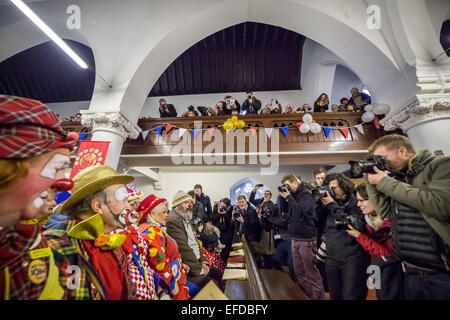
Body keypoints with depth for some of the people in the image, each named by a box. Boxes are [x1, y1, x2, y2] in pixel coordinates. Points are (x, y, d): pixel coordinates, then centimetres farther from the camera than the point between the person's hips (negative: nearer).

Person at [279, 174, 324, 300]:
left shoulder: (306, 195, -12)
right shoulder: (292, 195, 10)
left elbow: (300, 211, -25)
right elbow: (284, 209, 13)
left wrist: (288, 196, -18)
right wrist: (282, 197, -1)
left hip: (306, 240, -7)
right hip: (295, 239, 7)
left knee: (312, 273, 4)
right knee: (299, 273, 16)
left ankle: (317, 297, 18)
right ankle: (306, 295, 30)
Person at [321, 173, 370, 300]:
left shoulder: (355, 202, -7)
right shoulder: (330, 203, 7)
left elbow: (356, 226, -19)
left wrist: (332, 205, -20)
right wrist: (319, 202, -4)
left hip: (352, 259, -4)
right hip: (332, 258, 5)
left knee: (351, 296, 2)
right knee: (335, 296, 15)